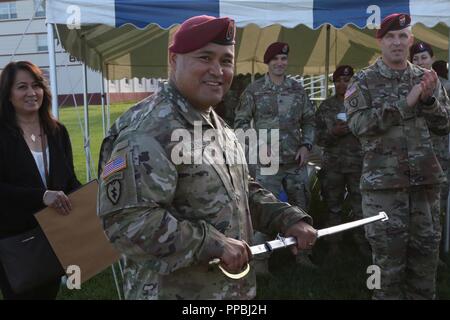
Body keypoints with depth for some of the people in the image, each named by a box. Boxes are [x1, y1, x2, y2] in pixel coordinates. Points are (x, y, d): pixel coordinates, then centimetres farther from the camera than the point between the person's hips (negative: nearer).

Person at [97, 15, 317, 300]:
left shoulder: (218, 127, 10)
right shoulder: (147, 129, -22)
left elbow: (243, 192, 18)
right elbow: (126, 219, -29)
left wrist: (288, 219, 4)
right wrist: (213, 244, -26)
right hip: (171, 291, -9)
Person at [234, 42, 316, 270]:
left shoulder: (297, 89, 8)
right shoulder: (254, 90, -2)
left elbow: (309, 121, 13)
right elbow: (240, 122, -1)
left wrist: (306, 145, -1)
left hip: (296, 161, 4)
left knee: (300, 207, 13)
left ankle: (301, 253, 29)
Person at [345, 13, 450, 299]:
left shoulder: (426, 78, 9)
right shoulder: (364, 81, -2)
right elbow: (358, 124, -16)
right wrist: (405, 103, -17)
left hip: (426, 179, 4)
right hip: (383, 181, -3)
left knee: (426, 249, 12)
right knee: (388, 254, 5)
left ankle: (423, 295, 28)